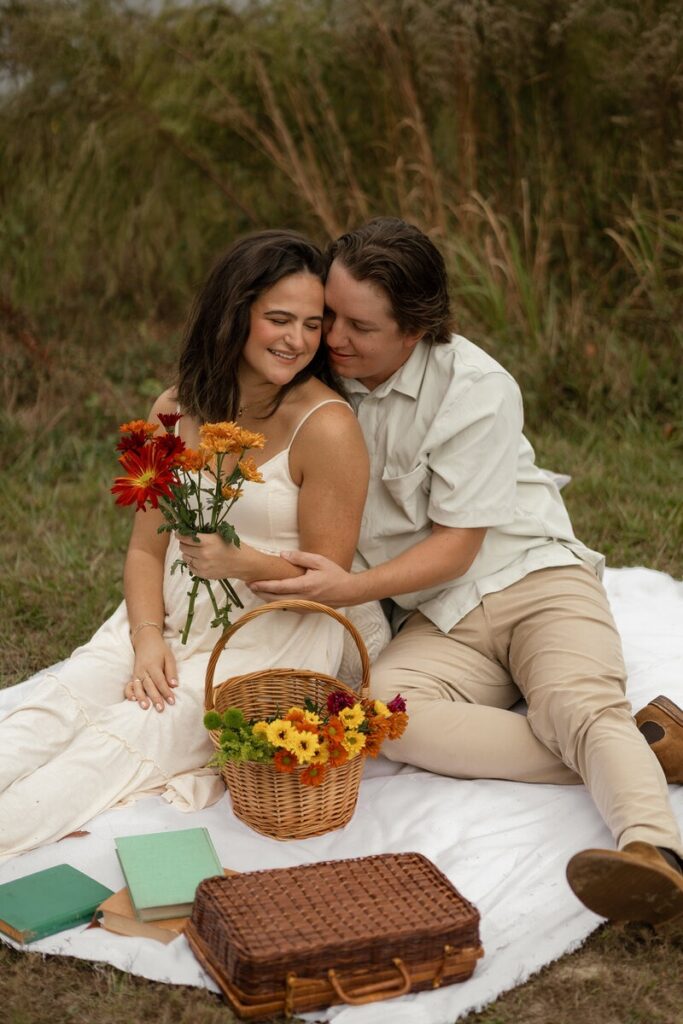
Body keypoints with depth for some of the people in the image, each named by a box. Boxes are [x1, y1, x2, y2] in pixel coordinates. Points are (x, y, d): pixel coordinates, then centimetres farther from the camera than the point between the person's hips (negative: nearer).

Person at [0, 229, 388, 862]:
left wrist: (243, 562, -29)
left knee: (125, 736, -27)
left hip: (276, 634, -5)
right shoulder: (176, 412, 4)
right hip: (172, 619, 6)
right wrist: (148, 637, -13)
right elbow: (146, 548, 6)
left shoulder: (326, 426, -14)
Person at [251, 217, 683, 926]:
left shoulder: (475, 388, -13)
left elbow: (457, 546, -12)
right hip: (437, 623, 3)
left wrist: (351, 588, -25)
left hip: (535, 578, -3)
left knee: (578, 703, -33)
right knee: (378, 706, -29)